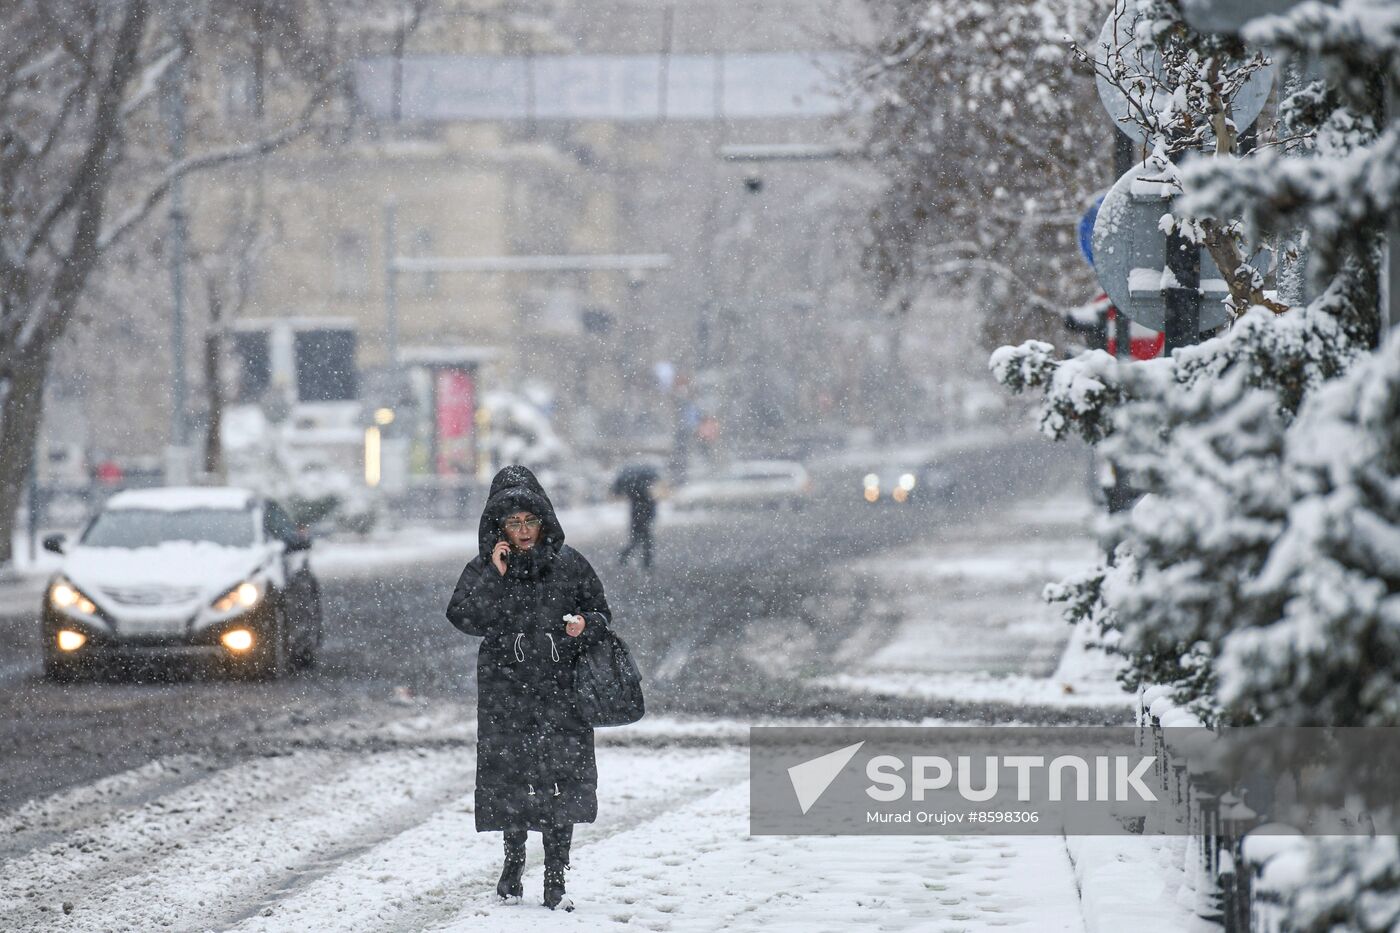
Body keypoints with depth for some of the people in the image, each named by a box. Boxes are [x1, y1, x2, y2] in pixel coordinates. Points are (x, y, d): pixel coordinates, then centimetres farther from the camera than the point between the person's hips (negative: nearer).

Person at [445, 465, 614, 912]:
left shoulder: (569, 564, 4)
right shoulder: (483, 569, 3)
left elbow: (601, 613, 11)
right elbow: (463, 617, -10)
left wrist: (586, 624, -11)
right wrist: (494, 577, -16)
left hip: (561, 690, 0)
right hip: (506, 689, 0)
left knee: (561, 781, -6)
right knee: (511, 775, 3)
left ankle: (556, 878, -1)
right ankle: (513, 861, 25)